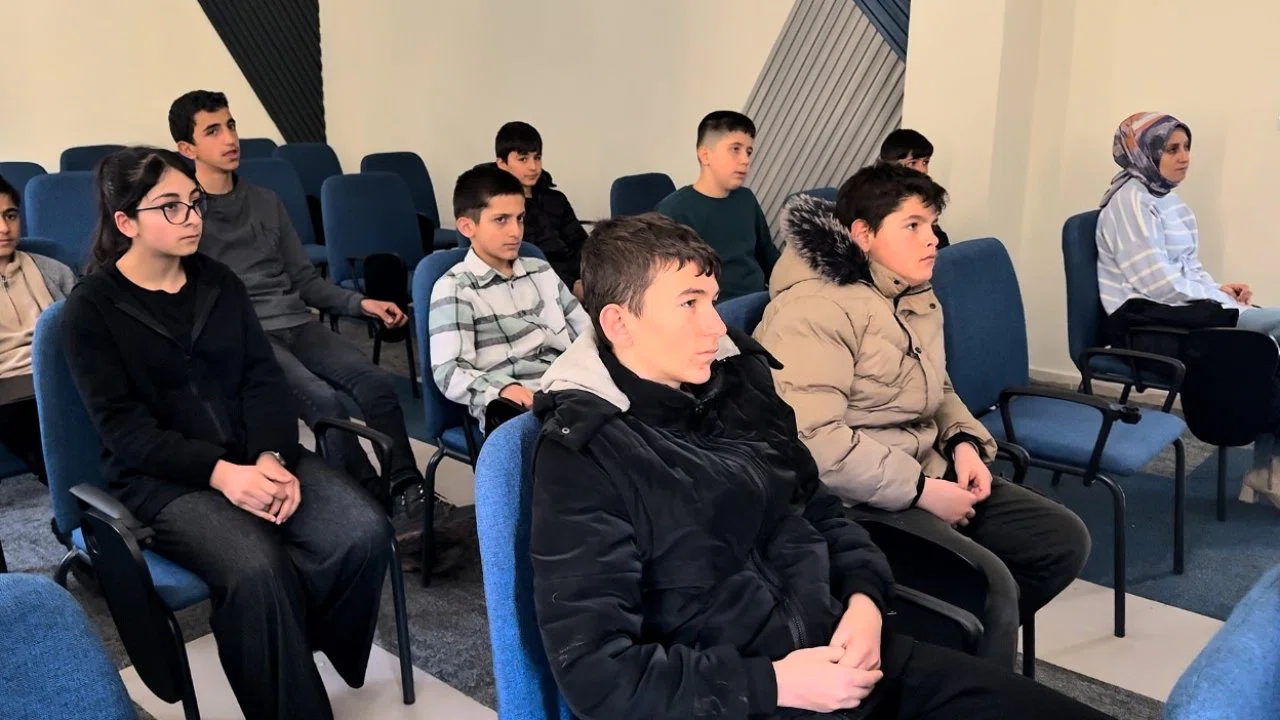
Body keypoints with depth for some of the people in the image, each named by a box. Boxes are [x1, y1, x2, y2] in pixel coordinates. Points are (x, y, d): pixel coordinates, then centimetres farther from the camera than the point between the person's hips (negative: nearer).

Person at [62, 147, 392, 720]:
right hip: (163, 477, -4)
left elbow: (264, 380, 4)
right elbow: (123, 426, -11)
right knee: (256, 572, -33)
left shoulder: (219, 283, 11)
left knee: (365, 534, -21)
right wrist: (220, 472, -25)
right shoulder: (90, 309, -3)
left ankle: (307, 656, 4)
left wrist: (271, 457, -16)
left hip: (254, 455, 5)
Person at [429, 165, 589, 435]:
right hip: (514, 406, -6)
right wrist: (503, 389, -25)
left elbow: (586, 329, 25)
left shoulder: (541, 271, 24)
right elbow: (448, 372, -8)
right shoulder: (454, 288, 3)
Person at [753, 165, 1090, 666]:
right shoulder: (815, 309, -19)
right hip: (856, 500, -10)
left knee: (1064, 539, 5)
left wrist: (964, 442, 3)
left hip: (927, 475, 10)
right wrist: (922, 491, -22)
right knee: (990, 586, -25)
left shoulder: (918, 298, 13)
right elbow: (812, 439, -29)